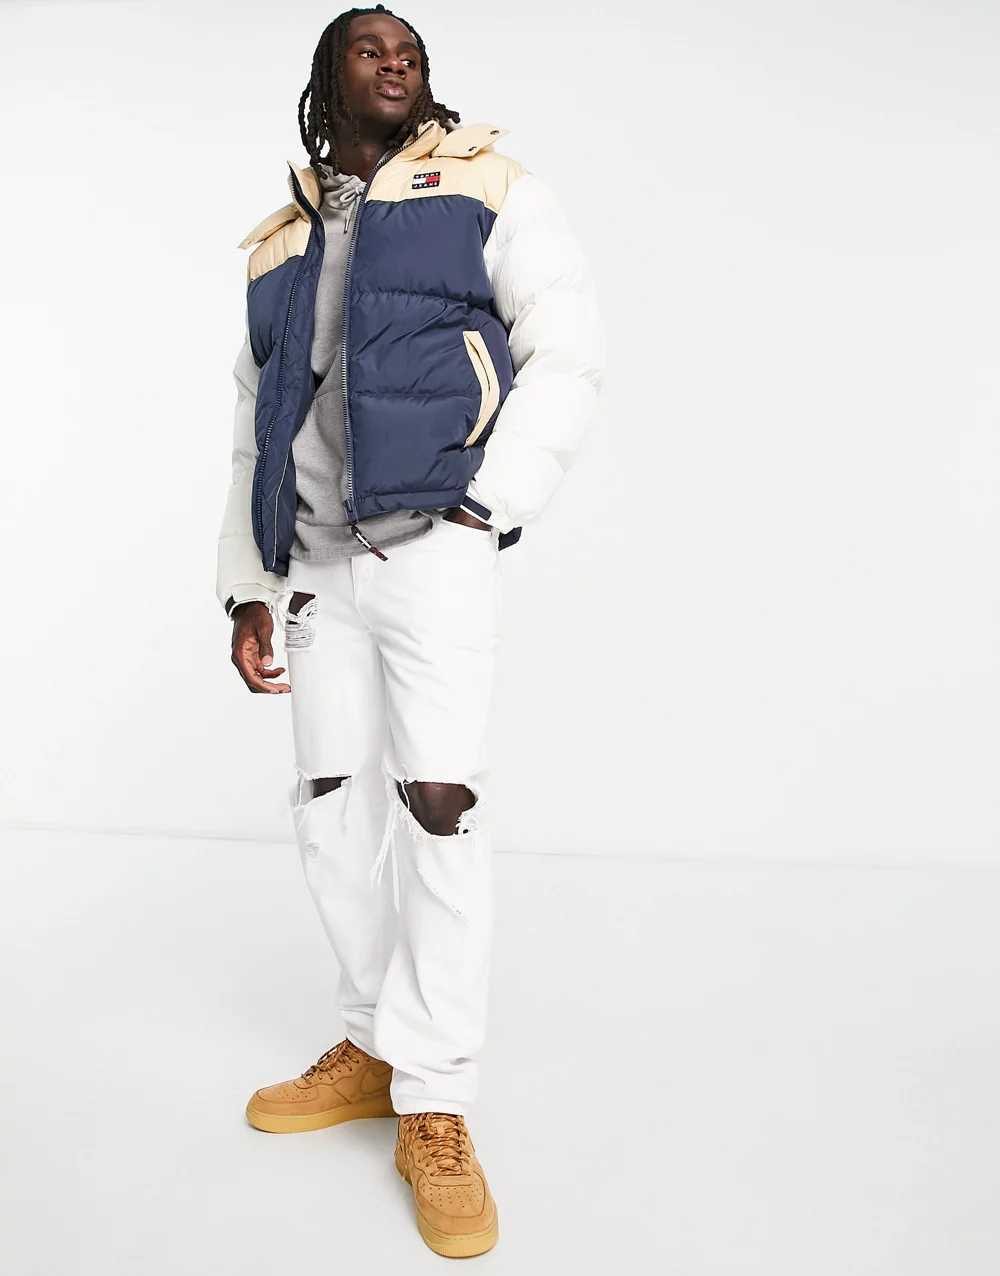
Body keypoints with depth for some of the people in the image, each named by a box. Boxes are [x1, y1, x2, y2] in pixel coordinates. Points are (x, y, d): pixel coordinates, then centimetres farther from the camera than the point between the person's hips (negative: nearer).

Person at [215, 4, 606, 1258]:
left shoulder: (484, 184, 8)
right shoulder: (273, 244, 20)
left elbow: (569, 349, -1)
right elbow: (254, 435, 20)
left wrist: (489, 505, -11)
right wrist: (247, 586, 12)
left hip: (430, 542, -5)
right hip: (314, 561, 5)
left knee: (438, 798, -12)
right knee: (332, 812, 6)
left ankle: (433, 1108, -1)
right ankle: (374, 1047, 23)